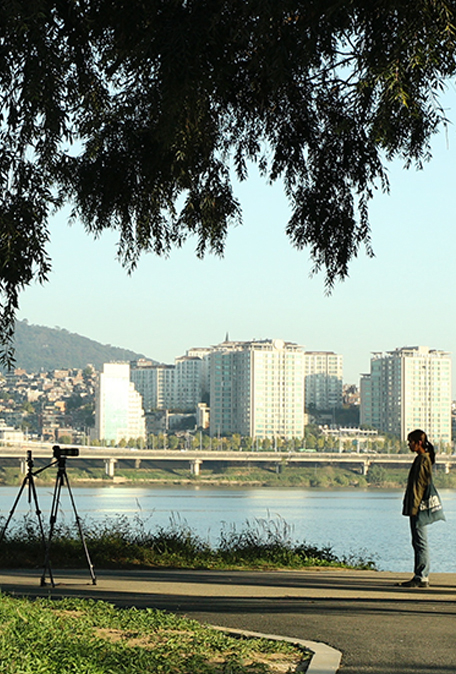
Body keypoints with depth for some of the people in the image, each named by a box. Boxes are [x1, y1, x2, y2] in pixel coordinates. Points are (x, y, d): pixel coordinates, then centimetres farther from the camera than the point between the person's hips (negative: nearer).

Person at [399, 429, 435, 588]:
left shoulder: (423, 460, -14)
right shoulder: (421, 459, 17)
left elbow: (421, 485, -18)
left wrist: (415, 506, -20)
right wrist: (409, 507, 22)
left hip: (418, 508, -11)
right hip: (417, 508, 11)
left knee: (420, 543, -8)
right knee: (418, 543, 11)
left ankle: (421, 578, -7)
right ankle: (422, 577, 14)